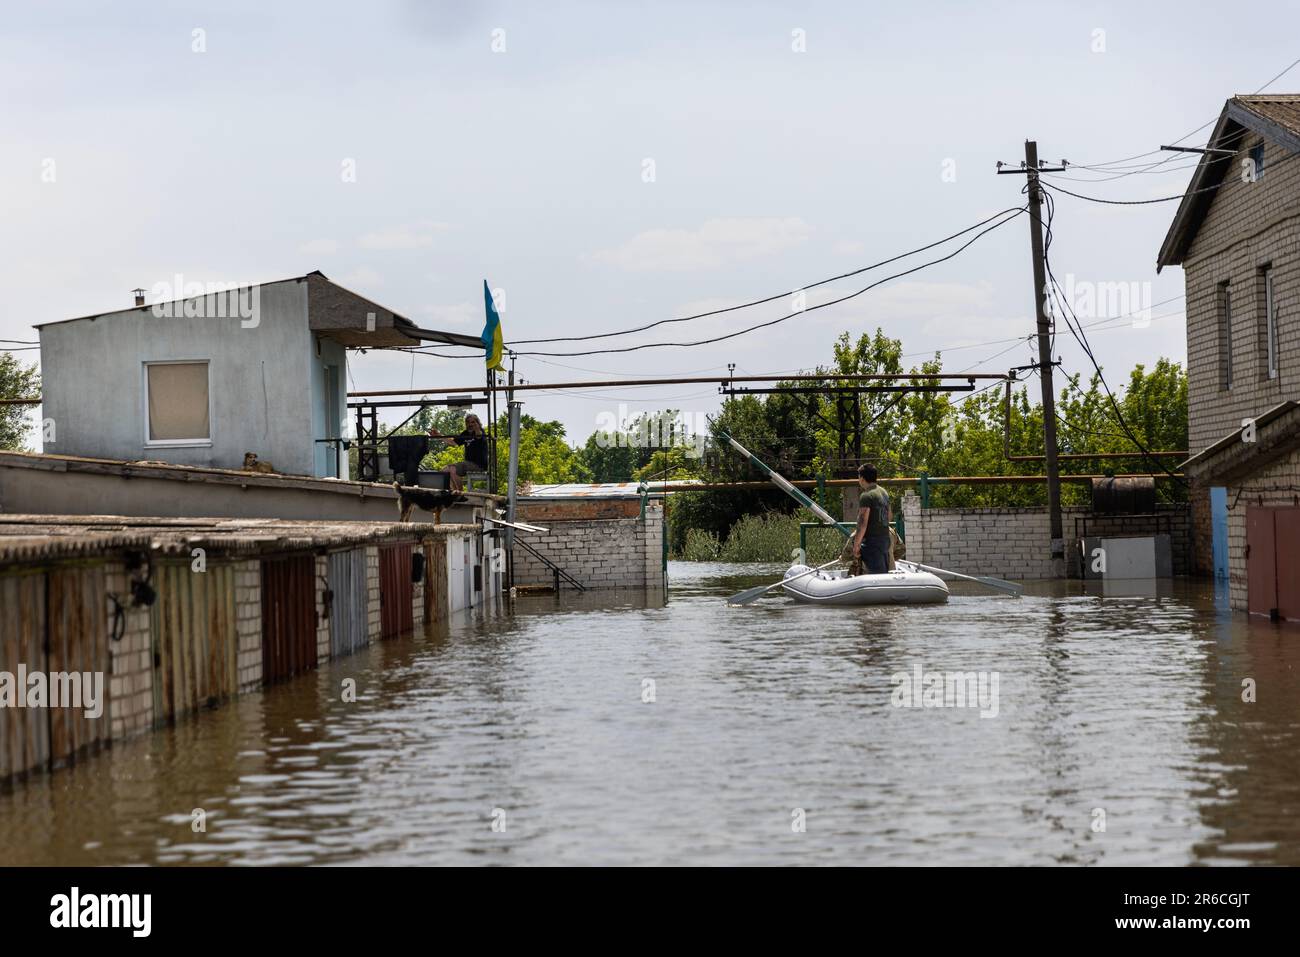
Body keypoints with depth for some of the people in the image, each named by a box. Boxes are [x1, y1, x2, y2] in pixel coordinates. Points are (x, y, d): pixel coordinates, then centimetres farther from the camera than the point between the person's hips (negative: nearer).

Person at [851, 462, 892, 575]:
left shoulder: (866, 496, -14)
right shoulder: (884, 493, 14)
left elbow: (862, 524, -19)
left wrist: (856, 545, -14)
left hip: (872, 541, -9)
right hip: (885, 539, 9)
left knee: (876, 575, -10)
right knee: (884, 574, 12)